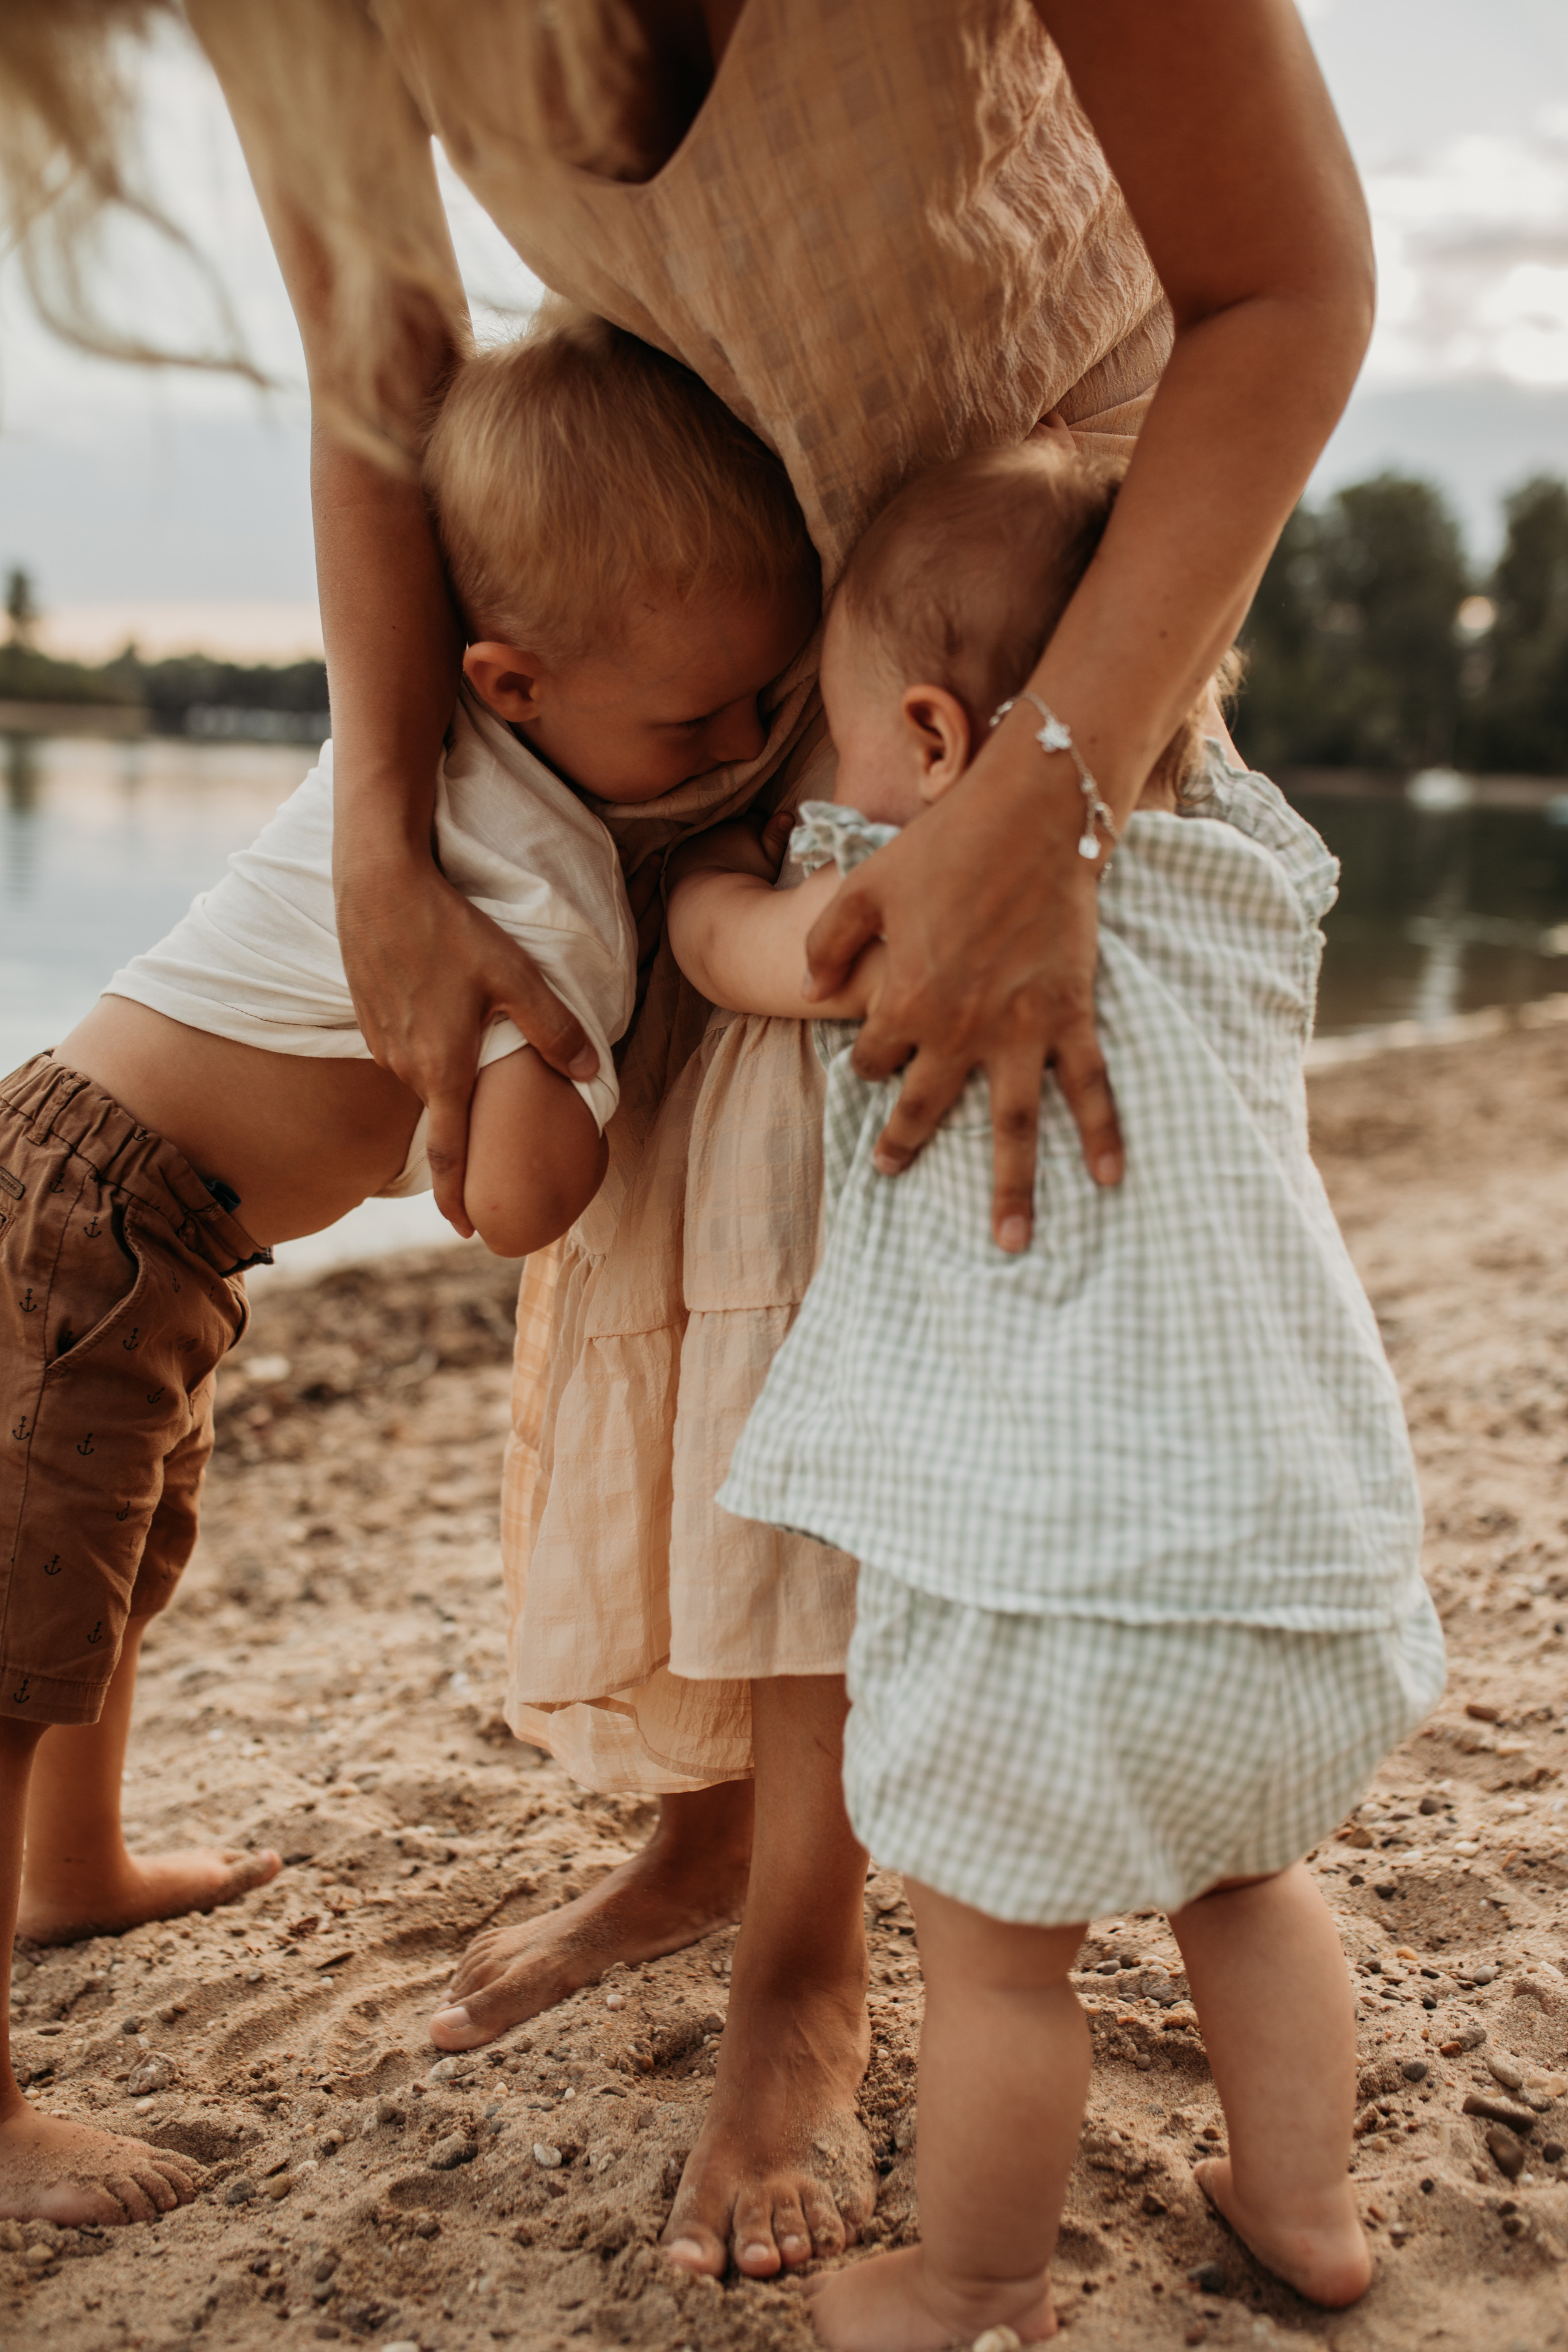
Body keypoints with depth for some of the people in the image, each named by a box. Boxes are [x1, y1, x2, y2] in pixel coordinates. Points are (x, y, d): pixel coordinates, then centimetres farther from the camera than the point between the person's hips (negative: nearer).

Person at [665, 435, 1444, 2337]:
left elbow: (724, 937, 6)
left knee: (994, 1950, 13)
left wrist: (714, 832, 27)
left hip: (1061, 1586, -7)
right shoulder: (1252, 890, 4)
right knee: (1243, 1875, 29)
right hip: (1313, 1554, 7)